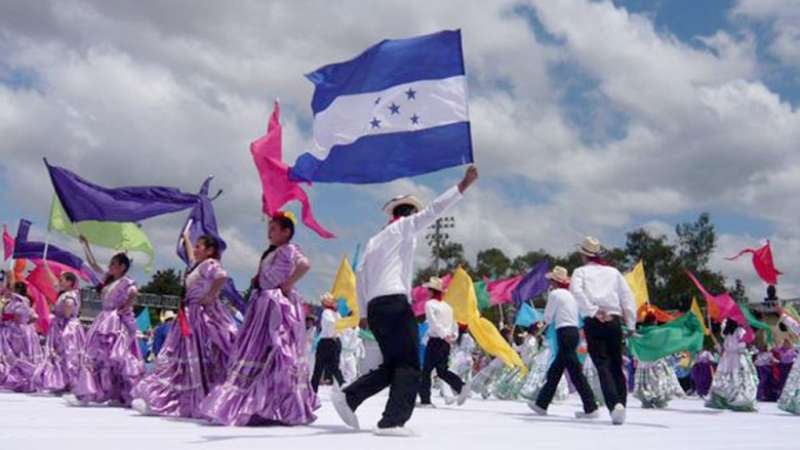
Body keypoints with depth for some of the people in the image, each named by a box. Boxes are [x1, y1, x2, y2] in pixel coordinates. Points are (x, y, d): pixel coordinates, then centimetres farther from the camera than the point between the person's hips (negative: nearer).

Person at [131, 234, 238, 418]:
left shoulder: (210, 264, -10)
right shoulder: (197, 265, 19)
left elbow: (222, 276, -32)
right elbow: (191, 256, 42)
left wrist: (211, 296, -24)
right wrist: (186, 238, 52)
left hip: (205, 316, -10)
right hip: (193, 316, 10)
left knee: (206, 360, -9)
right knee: (182, 358, 11)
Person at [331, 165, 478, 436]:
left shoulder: (374, 241, 26)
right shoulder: (404, 227, 8)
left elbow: (360, 275, 20)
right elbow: (434, 210, -3)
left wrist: (363, 313, 20)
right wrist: (464, 185, -5)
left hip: (375, 306, 8)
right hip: (395, 301, -8)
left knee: (392, 365, 15)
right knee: (409, 365, -7)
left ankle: (348, 397, 3)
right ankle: (392, 421, -17)